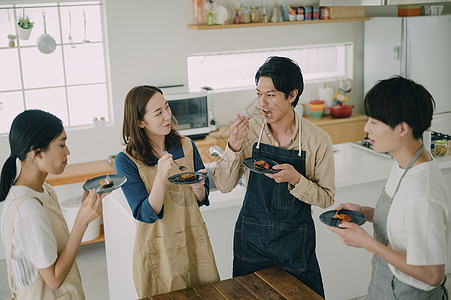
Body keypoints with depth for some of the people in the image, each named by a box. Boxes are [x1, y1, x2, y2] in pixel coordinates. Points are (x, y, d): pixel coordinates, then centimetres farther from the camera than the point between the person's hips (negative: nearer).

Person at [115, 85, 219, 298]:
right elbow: (146, 214, -18)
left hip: (194, 241, 4)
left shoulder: (186, 145, -2)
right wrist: (161, 177, -32)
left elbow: (203, 198, 7)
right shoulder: (127, 160, -14)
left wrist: (198, 188, -16)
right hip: (157, 252, -3)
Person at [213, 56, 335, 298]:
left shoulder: (318, 140, -12)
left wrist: (295, 179, -25)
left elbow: (326, 198, -7)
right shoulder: (248, 130, -8)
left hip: (295, 241, -1)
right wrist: (234, 146, -23)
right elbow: (223, 185, -7)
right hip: (251, 237, 2)